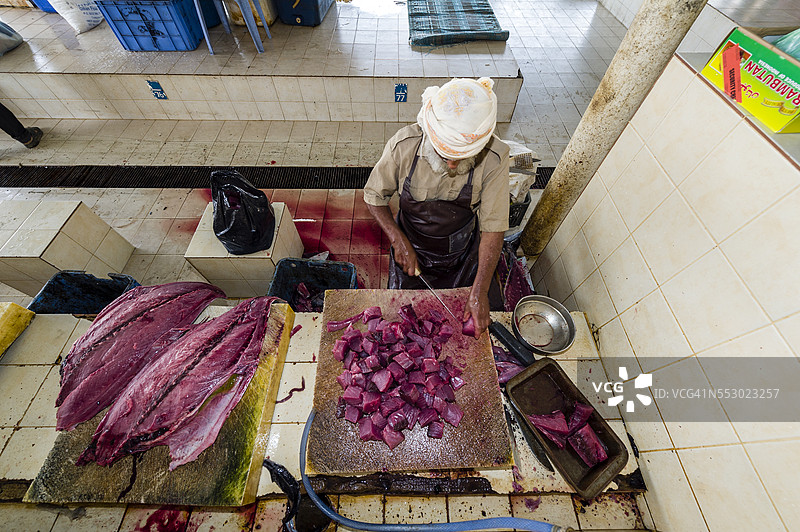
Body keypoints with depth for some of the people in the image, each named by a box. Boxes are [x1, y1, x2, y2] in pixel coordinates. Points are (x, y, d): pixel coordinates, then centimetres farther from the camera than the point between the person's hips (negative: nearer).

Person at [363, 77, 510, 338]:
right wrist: (400, 242, -22)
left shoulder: (494, 157, -26)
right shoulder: (404, 145, -26)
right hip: (410, 249, 0)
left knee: (483, 321, 13)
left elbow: (493, 228, -20)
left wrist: (480, 291, -23)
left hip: (463, 256, 1)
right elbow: (374, 196, -10)